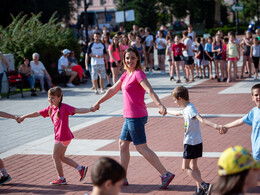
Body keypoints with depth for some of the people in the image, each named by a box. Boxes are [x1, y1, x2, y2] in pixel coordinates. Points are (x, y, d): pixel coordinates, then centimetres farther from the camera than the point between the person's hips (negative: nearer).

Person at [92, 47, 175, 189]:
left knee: (142, 148, -6)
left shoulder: (138, 74, -13)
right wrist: (98, 103, 33)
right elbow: (113, 90, 25)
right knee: (123, 144, 15)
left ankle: (166, 174, -3)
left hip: (136, 117, -9)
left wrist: (160, 105, -44)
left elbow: (149, 90, -29)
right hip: (130, 117, 9)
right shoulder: (126, 75, 14)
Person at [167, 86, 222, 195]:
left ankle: (204, 185, -14)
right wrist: (166, 111, 51)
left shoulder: (190, 109, -18)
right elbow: (177, 113, 35)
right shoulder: (186, 109, 13)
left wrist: (215, 126, -47)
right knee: (193, 166, 14)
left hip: (191, 143, -10)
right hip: (197, 141, 10)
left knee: (185, 167, -5)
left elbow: (201, 120, -32)